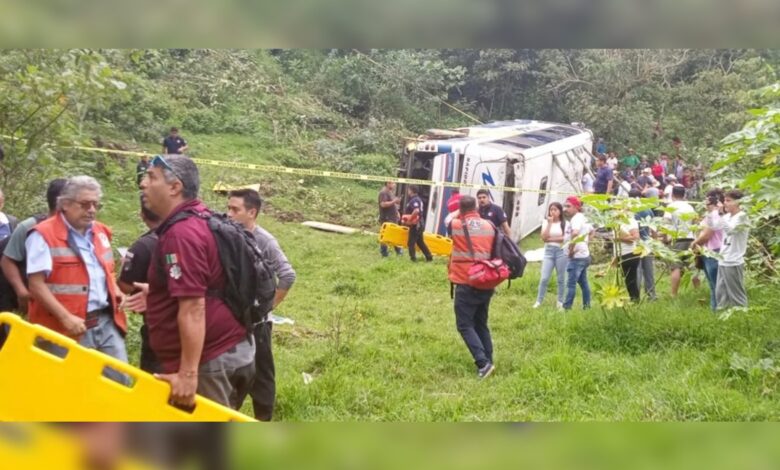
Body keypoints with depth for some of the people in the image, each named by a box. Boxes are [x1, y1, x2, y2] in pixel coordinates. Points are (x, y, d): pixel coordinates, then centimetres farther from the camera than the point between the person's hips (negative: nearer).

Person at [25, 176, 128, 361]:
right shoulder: (44, 235, -9)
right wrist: (65, 318, -21)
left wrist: (116, 291, 7)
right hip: (69, 328, -6)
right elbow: (36, 285, -15)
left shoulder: (100, 232, 14)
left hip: (107, 322, 7)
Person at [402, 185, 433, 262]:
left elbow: (416, 211, -35)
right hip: (419, 223, 10)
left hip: (416, 224, -10)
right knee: (420, 242, 18)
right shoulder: (417, 199, 15)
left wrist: (409, 220, -25)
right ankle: (429, 257, 22)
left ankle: (413, 258, 1)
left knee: (411, 243, -2)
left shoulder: (414, 200, -18)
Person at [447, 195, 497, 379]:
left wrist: (458, 212, 27)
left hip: (466, 283, -5)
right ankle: (488, 362, 16)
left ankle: (483, 363, -13)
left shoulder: (456, 225, -7)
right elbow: (496, 251, 12)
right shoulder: (489, 226, 4)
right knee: (481, 324, 17)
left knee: (465, 325, 0)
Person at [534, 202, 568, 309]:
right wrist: (549, 223, -9)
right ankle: (538, 301, 2)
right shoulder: (546, 222, 6)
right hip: (548, 251, 1)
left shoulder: (564, 223, 0)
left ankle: (560, 302, 15)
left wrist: (551, 239, -7)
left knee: (561, 279, 6)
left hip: (561, 251, -1)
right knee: (544, 278, -5)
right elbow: (544, 237, -5)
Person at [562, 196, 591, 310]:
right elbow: (590, 230, 32)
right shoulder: (581, 218, 16)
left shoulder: (576, 218, -15)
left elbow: (575, 233, -34)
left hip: (576, 256, -11)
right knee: (584, 283, 14)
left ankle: (566, 308, -12)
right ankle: (587, 306, 19)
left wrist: (571, 250, -25)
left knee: (571, 284, -11)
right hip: (583, 255, 11)